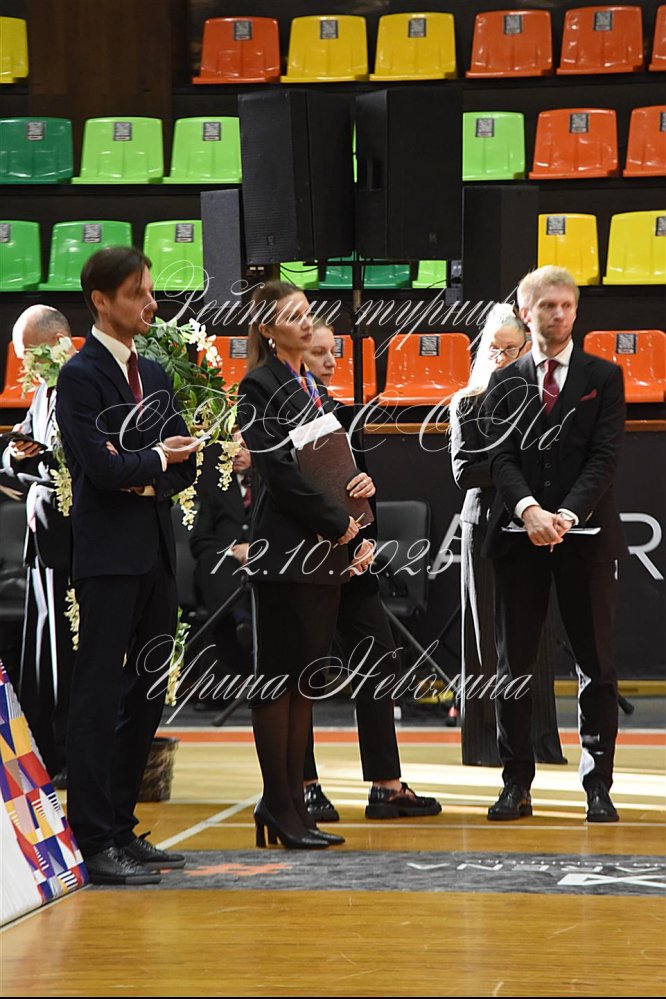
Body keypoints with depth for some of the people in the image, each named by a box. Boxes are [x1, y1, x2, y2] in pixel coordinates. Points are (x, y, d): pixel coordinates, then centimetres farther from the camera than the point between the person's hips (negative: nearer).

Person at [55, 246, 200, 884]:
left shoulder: (153, 374, 16)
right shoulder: (81, 376, -8)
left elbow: (182, 464, 12)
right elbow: (101, 465, -19)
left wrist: (145, 477, -8)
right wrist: (158, 458, -2)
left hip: (155, 554, 8)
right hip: (107, 555, -8)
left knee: (147, 696, 10)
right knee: (99, 696, -6)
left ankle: (122, 828, 19)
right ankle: (96, 843, -5)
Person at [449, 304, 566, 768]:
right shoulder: (468, 404, 6)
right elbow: (464, 472, -4)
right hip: (486, 525, -1)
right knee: (488, 633, 0)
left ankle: (539, 739, 5)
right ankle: (487, 741, 3)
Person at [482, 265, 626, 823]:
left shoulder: (603, 377, 6)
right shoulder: (504, 384, 10)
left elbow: (604, 456, -4)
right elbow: (501, 458, 0)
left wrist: (568, 515, -17)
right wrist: (529, 510, -18)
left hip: (586, 535, -1)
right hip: (520, 537, 1)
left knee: (597, 665, 1)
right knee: (514, 663, 2)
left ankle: (598, 787, 6)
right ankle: (517, 786, 8)